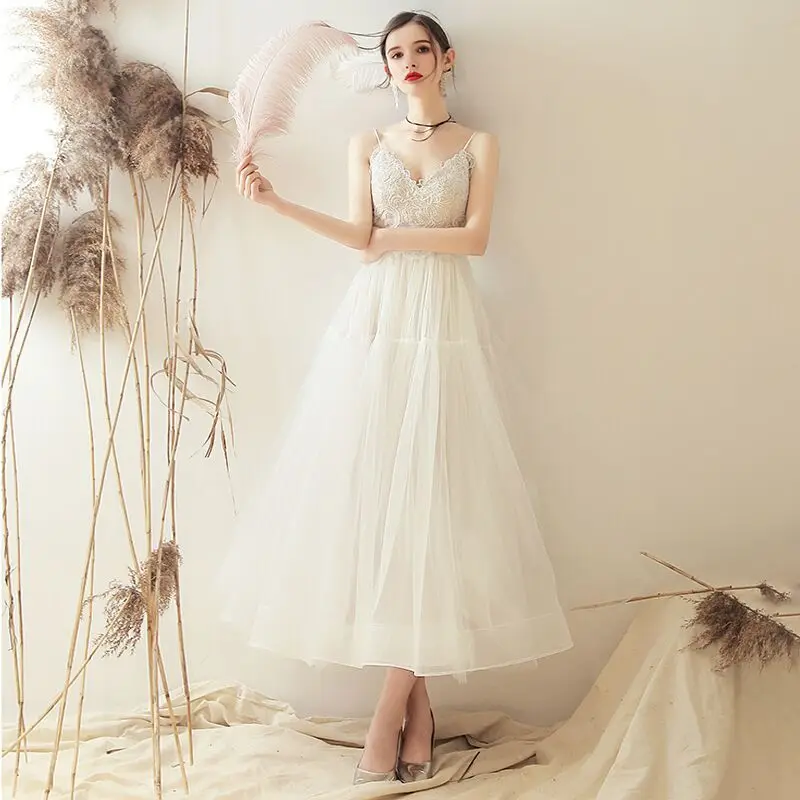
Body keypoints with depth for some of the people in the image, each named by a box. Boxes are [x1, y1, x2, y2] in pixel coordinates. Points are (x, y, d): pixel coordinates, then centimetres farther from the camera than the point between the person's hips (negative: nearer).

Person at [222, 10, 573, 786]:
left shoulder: (478, 145, 12)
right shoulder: (367, 144, 15)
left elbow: (475, 236, 0)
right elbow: (359, 235, 2)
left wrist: (394, 237, -1)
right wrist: (275, 200, -8)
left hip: (444, 325, -1)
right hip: (373, 323, 2)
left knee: (427, 491, -9)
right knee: (368, 485, -7)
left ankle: (393, 703, -2)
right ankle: (415, 699, 4)